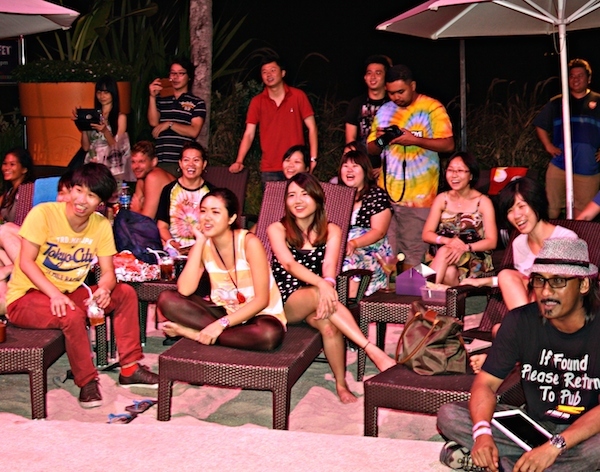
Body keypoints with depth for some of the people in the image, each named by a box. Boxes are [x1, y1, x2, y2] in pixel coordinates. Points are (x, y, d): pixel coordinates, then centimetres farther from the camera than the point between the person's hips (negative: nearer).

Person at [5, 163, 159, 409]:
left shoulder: (101, 224, -2)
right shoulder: (43, 214, -17)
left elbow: (108, 273, -3)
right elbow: (26, 262, -19)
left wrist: (104, 289, -27)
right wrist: (54, 294, -33)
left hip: (70, 293, 6)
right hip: (25, 297, -6)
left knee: (125, 293, -7)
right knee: (72, 315, -34)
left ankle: (129, 369, 0)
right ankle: (87, 382, -14)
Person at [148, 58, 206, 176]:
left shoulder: (197, 103, 7)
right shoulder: (161, 99, 17)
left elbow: (194, 131, -3)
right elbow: (153, 122, 4)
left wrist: (169, 124, -7)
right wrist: (152, 97, -2)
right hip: (160, 161, 3)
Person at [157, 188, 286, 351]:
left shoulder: (249, 243, -17)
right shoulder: (203, 246, -3)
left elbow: (261, 300, -19)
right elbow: (184, 290, -19)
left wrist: (221, 324, -28)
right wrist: (199, 241, -17)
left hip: (258, 315, -3)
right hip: (224, 311, 4)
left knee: (269, 334, -40)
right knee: (166, 299, -14)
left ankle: (196, 333, -22)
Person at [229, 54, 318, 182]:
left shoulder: (298, 96, 1)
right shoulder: (257, 102, 5)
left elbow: (311, 127, 2)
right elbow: (249, 134, 3)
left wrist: (313, 158, -7)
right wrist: (239, 162, -10)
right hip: (268, 170, 1)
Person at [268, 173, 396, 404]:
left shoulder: (331, 231, 7)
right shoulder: (277, 229, 1)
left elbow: (329, 266, -10)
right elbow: (289, 263, -17)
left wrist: (328, 286, -35)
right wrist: (322, 285, -35)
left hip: (316, 297, 2)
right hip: (283, 300, -2)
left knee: (329, 326, -34)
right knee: (318, 293, -35)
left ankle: (341, 383, -18)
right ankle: (374, 351, -39)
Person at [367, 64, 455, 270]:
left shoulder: (432, 108, -2)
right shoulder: (384, 111, 13)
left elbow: (448, 145, -11)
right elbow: (371, 149, 17)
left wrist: (414, 140, -23)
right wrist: (379, 139, -6)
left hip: (419, 196, -4)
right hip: (386, 192, 4)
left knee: (414, 253, -3)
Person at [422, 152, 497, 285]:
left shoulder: (483, 202, -2)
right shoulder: (442, 199, 8)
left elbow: (492, 242, -6)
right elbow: (426, 234, 2)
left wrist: (465, 247, -25)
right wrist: (448, 240, -20)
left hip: (475, 260, -2)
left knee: (445, 252, -34)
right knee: (449, 272, -35)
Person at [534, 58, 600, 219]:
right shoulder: (556, 103, 11)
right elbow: (540, 126, 15)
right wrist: (549, 146, 4)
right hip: (559, 166, 1)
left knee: (581, 214, 5)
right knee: (551, 210, 2)